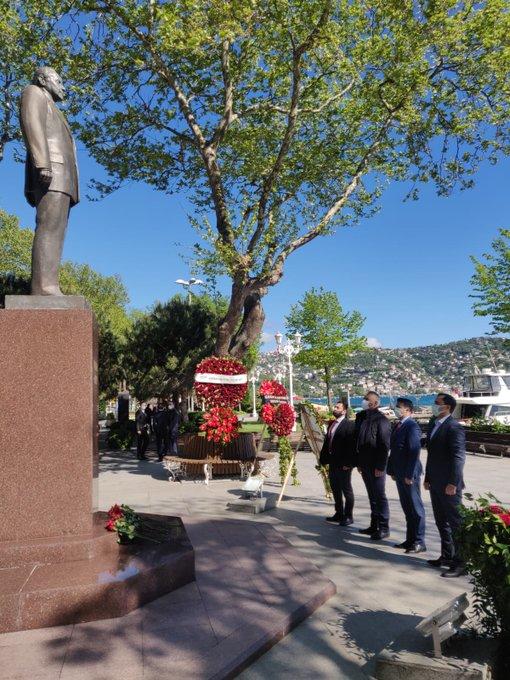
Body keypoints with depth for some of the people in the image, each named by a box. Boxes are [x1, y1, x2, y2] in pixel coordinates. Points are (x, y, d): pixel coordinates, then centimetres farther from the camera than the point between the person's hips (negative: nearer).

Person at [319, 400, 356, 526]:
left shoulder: (349, 425, -12)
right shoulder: (332, 424, 13)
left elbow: (352, 445, -18)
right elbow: (326, 442, 14)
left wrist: (349, 463, -21)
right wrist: (323, 458, 9)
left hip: (343, 464, -8)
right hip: (332, 462, 8)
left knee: (346, 490, 4)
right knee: (335, 489, 16)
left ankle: (348, 516, 14)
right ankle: (339, 513, 28)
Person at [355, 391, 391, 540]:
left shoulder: (381, 420, -13)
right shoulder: (361, 417, 10)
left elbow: (385, 445, -17)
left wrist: (380, 466, -19)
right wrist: (358, 462, 13)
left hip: (376, 466, -8)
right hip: (365, 465, 8)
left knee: (379, 496, 1)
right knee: (372, 496, 15)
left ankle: (384, 528, 11)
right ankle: (374, 525, 25)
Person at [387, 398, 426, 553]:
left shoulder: (412, 427, -16)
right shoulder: (398, 425, 12)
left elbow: (414, 452, -20)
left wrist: (409, 474, -21)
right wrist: (393, 470, 13)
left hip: (409, 474, -9)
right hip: (399, 474, 9)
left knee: (415, 508, 2)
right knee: (407, 508, 15)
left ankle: (419, 542, 10)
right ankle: (410, 539, 24)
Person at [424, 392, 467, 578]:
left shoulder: (454, 428, -15)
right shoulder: (433, 425, 12)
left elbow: (458, 457, -20)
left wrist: (452, 483, -23)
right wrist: (428, 477, 17)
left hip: (449, 485, -9)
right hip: (435, 484, 9)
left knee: (455, 523, 0)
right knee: (441, 522, 17)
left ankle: (460, 562, 8)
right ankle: (447, 556, 30)